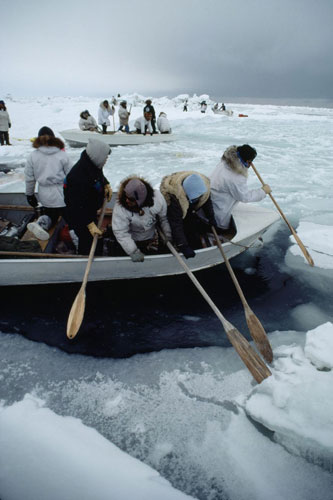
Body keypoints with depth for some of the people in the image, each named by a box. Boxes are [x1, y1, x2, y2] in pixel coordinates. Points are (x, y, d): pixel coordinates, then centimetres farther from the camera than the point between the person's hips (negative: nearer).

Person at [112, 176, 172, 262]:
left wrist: (168, 235, -11)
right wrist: (133, 251, -33)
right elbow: (120, 232, -30)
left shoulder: (157, 198, -28)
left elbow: (164, 218, -9)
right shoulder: (120, 208, -34)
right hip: (132, 241, -2)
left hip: (152, 238, 2)